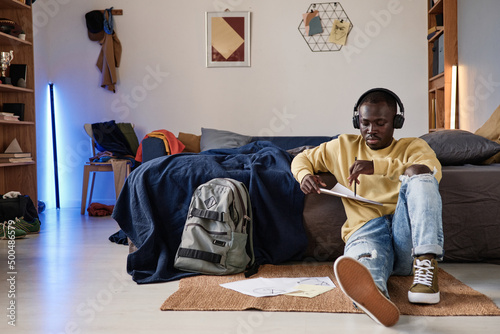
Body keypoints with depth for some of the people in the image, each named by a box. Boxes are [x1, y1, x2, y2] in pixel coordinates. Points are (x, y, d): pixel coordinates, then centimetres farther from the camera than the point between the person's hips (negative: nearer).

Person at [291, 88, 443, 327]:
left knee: (419, 176, -27)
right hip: (365, 230, -1)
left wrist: (376, 166, -16)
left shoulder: (413, 147, 18)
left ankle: (425, 265, -38)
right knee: (364, 262, -39)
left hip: (408, 233, 1)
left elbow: (432, 171, -5)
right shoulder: (343, 147, 26)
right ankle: (373, 295, -76)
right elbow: (302, 158, 33)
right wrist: (305, 175, 8)